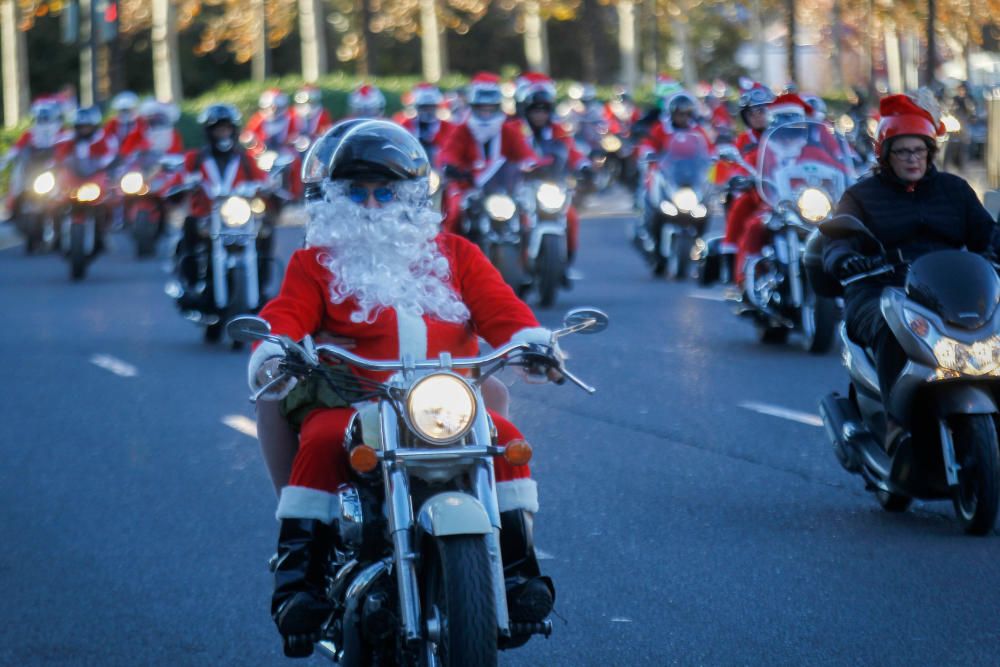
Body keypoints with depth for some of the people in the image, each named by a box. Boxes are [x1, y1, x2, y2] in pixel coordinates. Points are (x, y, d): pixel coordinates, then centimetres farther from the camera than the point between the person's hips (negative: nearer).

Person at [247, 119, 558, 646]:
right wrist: (271, 353, -26)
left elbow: (498, 306, 6)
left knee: (505, 439, -23)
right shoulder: (317, 263, 15)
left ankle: (516, 567, -12)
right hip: (349, 404, -2)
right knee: (321, 444, -32)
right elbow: (286, 314, -2)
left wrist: (531, 340, -17)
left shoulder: (454, 255, 20)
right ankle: (297, 575, -27)